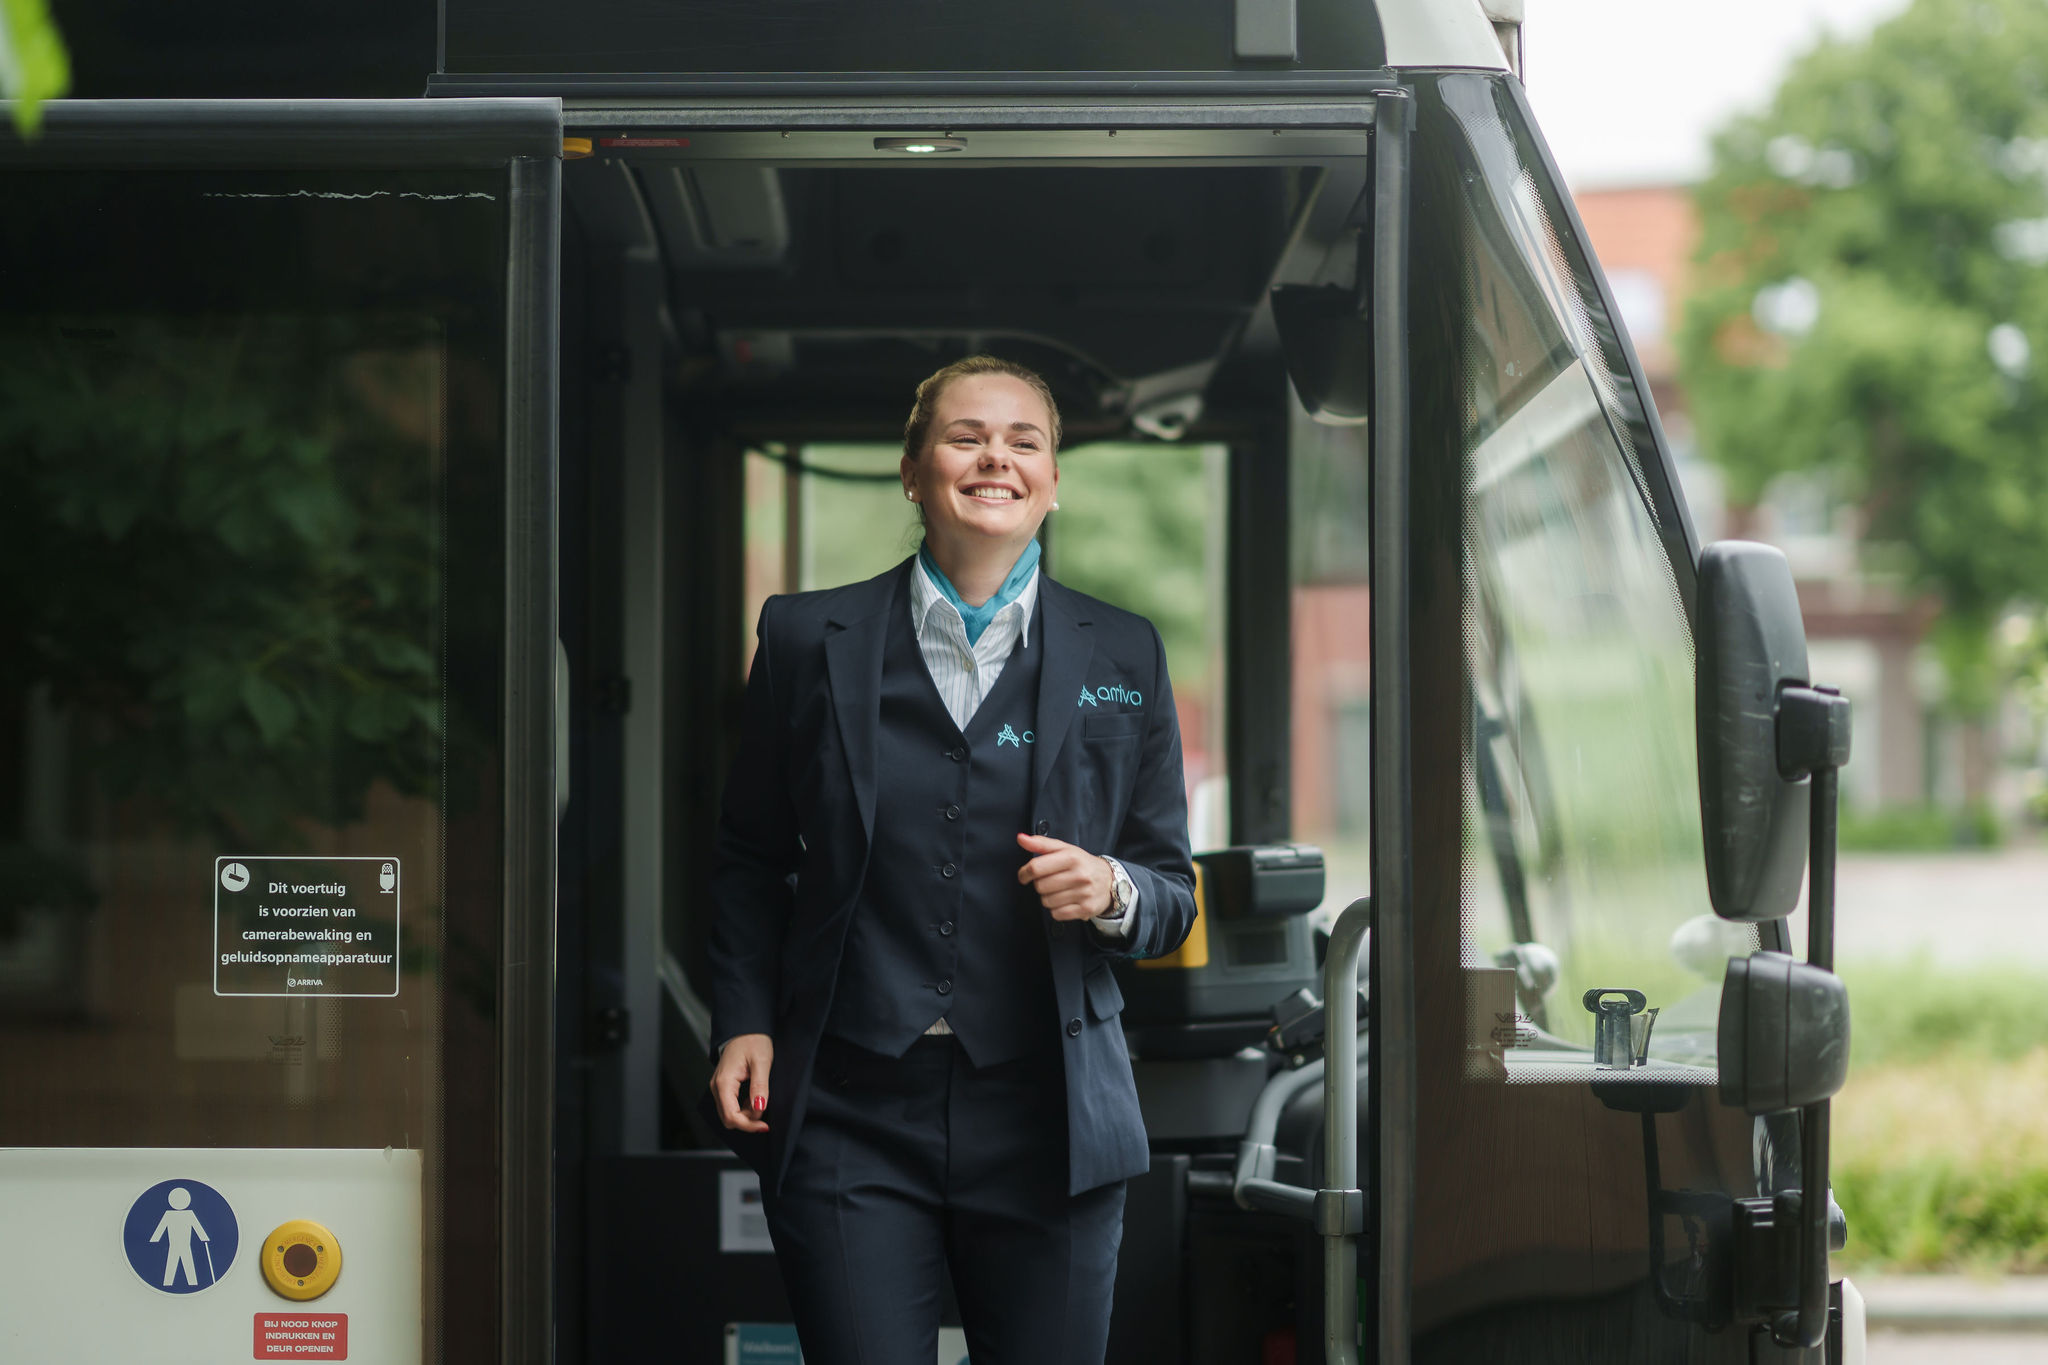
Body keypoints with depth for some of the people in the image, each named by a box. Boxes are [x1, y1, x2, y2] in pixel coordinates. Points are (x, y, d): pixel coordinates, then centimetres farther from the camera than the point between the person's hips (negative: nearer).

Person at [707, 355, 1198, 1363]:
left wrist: (1113, 893, -11)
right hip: (851, 1118, -1)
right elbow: (750, 858, 14)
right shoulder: (807, 639, 6)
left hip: (1045, 1121, 1)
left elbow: (1173, 895, 11)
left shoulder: (1123, 657, 8)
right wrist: (743, 1023, 3)